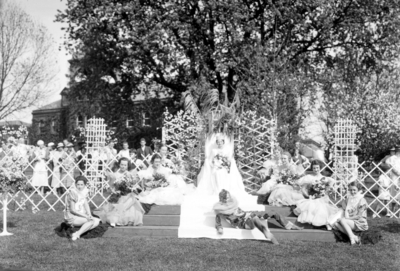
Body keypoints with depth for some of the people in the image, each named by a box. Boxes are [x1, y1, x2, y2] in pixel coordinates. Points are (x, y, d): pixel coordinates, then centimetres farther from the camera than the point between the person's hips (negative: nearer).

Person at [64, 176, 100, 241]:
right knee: (91, 221, -24)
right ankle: (77, 235, -23)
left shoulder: (84, 191, 4)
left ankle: (77, 233, -14)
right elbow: (72, 210, -18)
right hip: (71, 217, -8)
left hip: (81, 216, 8)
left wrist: (90, 215, -11)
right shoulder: (73, 193, -19)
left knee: (97, 221, -7)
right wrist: (85, 216, -21)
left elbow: (86, 204, 6)